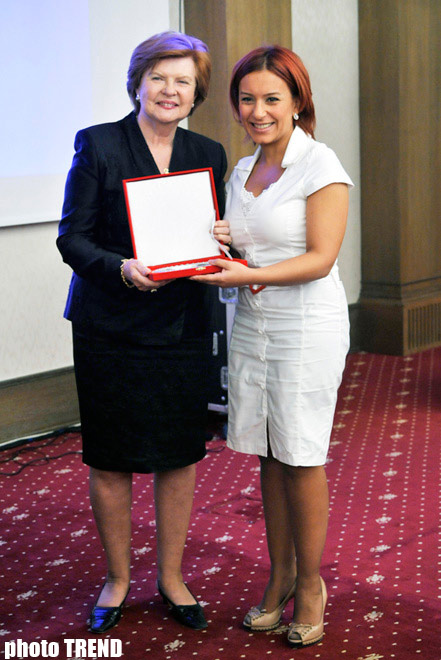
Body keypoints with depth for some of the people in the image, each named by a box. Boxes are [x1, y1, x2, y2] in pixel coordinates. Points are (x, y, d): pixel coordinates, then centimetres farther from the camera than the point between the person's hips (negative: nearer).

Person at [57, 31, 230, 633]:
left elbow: (213, 239, 14)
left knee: (179, 458, 9)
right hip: (109, 329, -3)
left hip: (181, 329, 3)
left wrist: (221, 243, -10)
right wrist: (122, 267, -24)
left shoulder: (208, 154, 8)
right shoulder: (98, 145, -4)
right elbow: (72, 238, -7)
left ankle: (171, 577, 27)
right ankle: (118, 579, 26)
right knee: (110, 463, 7)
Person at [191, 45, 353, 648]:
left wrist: (250, 275, -24)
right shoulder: (242, 171, 13)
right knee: (268, 457, 10)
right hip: (252, 323, 6)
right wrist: (217, 260, -5)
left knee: (301, 458, 0)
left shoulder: (320, 165, -8)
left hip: (308, 326, -6)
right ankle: (279, 574, 22)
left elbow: (321, 258, -14)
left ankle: (310, 583, 15)